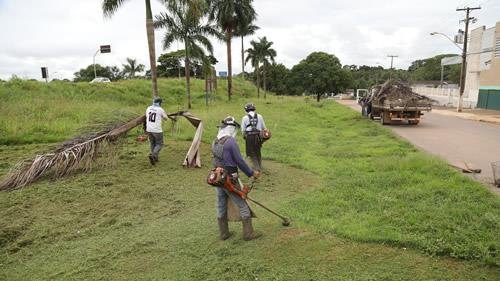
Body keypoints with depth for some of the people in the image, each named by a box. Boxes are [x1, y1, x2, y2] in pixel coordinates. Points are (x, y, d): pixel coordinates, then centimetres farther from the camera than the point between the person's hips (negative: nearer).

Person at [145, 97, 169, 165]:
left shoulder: (149, 108, 5)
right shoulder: (160, 110, -10)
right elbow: (166, 118, 6)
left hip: (149, 129, 5)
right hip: (157, 130, -5)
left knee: (153, 143, 20)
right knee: (159, 144, 8)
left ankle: (155, 158, 24)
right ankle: (153, 155, -15)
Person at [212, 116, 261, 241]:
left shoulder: (215, 142, 6)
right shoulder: (231, 141, -18)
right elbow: (240, 161, -17)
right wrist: (252, 173, -3)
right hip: (229, 180, -8)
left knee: (221, 206, 16)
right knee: (243, 205, 5)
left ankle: (224, 233, 28)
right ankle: (248, 233, 14)